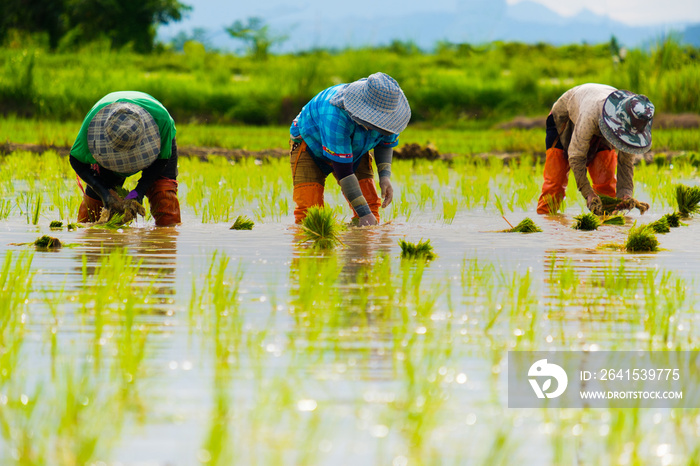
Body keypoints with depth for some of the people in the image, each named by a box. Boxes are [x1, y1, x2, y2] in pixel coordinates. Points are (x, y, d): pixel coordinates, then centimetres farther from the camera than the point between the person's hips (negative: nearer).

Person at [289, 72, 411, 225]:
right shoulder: (336, 115, -44)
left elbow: (386, 144, -1)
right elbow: (343, 171, -42)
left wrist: (385, 175, -19)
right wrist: (363, 212, -43)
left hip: (353, 149, 5)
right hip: (311, 145, -5)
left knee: (371, 204, -13)